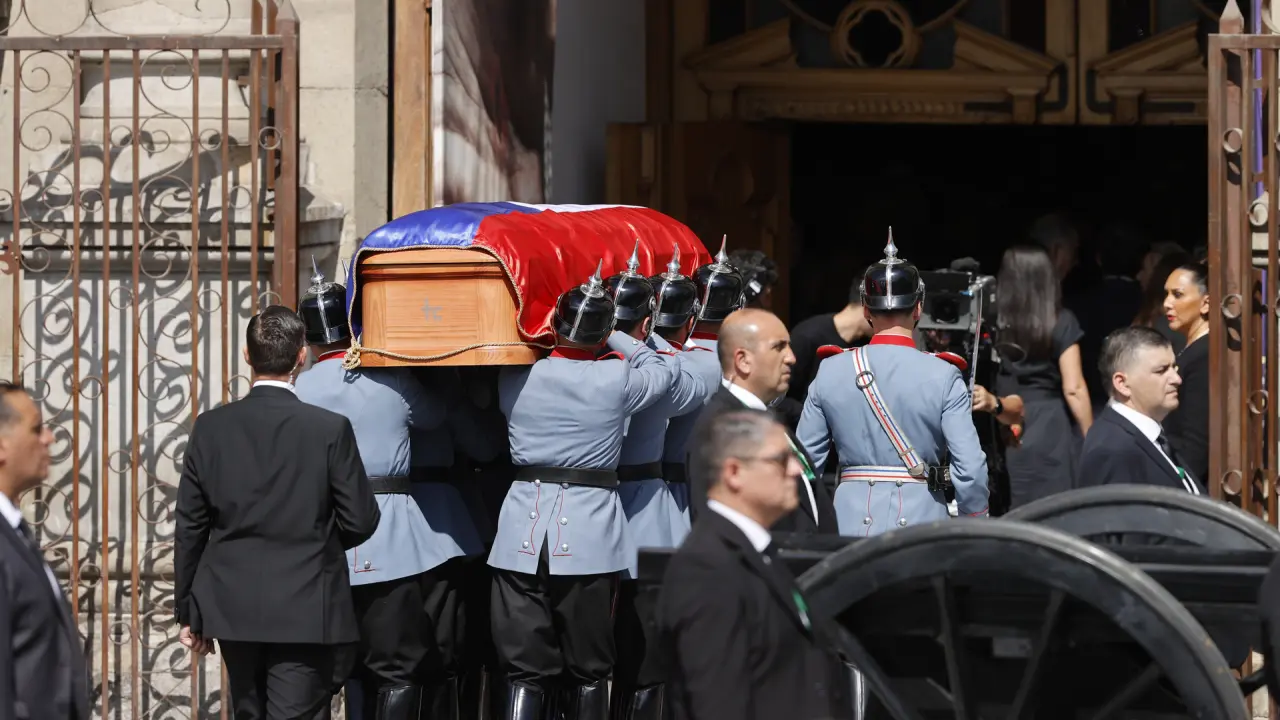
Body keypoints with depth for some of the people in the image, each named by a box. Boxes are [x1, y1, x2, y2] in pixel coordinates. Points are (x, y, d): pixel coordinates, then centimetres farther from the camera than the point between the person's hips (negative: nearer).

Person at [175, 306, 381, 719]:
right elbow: (360, 521, -5)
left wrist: (189, 613, 12)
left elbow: (190, 527, 3)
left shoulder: (210, 428, -1)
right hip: (306, 613, -4)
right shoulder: (330, 429, -10)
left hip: (233, 608, 4)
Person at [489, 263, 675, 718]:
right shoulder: (617, 379, -5)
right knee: (588, 671, 9)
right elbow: (660, 370, 15)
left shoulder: (517, 377, 1)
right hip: (589, 535, -2)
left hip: (524, 531, 2)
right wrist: (613, 338, 24)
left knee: (524, 668, 1)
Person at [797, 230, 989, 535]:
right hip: (920, 521, -2)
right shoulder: (942, 377, -7)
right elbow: (970, 468, -10)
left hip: (851, 520, 2)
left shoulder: (830, 372, 1)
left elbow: (804, 461, 5)